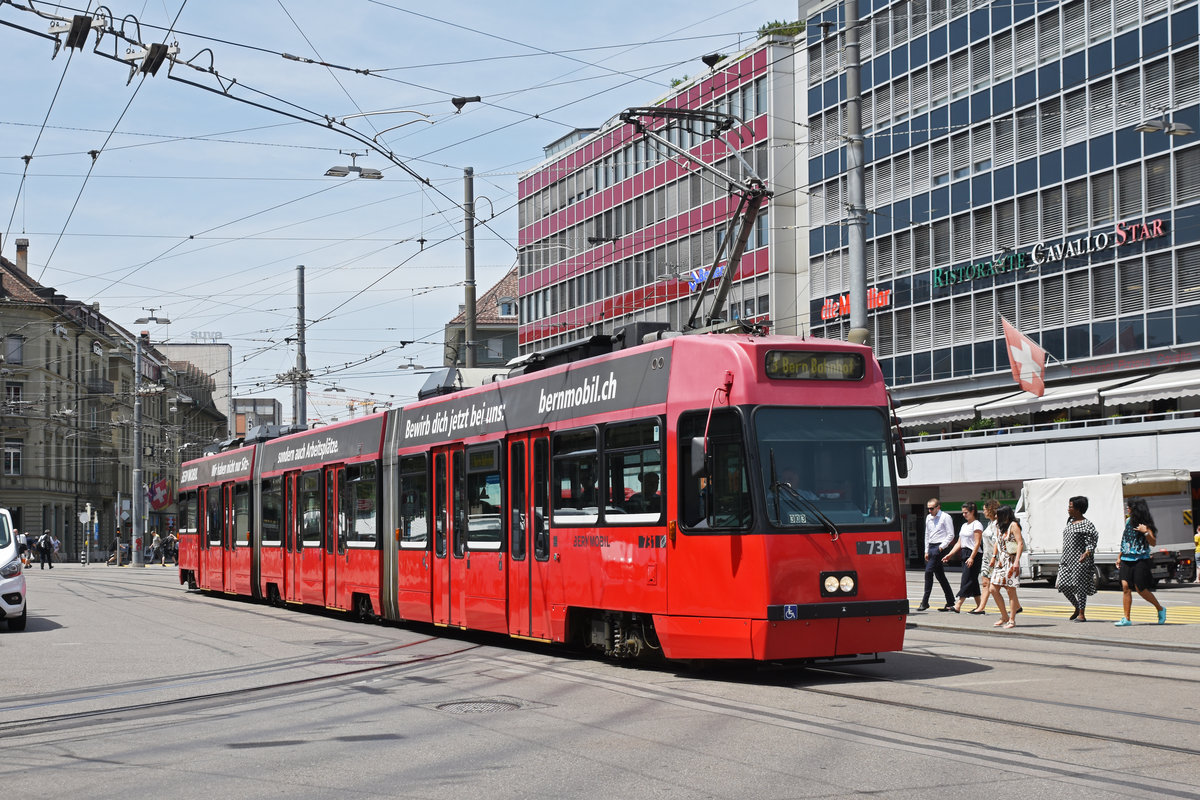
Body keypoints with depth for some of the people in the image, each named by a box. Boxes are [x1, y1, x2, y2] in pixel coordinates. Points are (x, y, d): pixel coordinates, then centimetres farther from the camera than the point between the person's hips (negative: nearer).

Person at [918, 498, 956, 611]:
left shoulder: (945, 517, -4)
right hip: (931, 547, 8)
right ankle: (950, 601, 15)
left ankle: (925, 602, -15)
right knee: (939, 575, 9)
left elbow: (951, 535, -7)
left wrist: (942, 546, -14)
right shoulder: (928, 518, 17)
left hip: (940, 548, -8)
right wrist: (927, 551, 18)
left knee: (929, 572, -15)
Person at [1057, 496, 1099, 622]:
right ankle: (1077, 608, 23)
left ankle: (1081, 614, 4)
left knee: (1079, 586, -4)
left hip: (1080, 560, -8)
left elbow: (1093, 540, -15)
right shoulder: (1070, 522, 16)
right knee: (1063, 585, 4)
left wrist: (1086, 553, -29)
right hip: (1068, 559, 8)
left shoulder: (1086, 524, -9)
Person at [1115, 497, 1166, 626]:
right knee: (1125, 586, -6)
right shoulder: (1128, 520, 12)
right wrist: (1120, 557, 23)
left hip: (1141, 559, -6)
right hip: (1127, 559, 6)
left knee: (1141, 589, -4)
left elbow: (1153, 543, -8)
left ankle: (1160, 609, 20)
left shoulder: (1144, 523, -6)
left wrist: (1146, 532, -24)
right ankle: (1126, 619, -6)